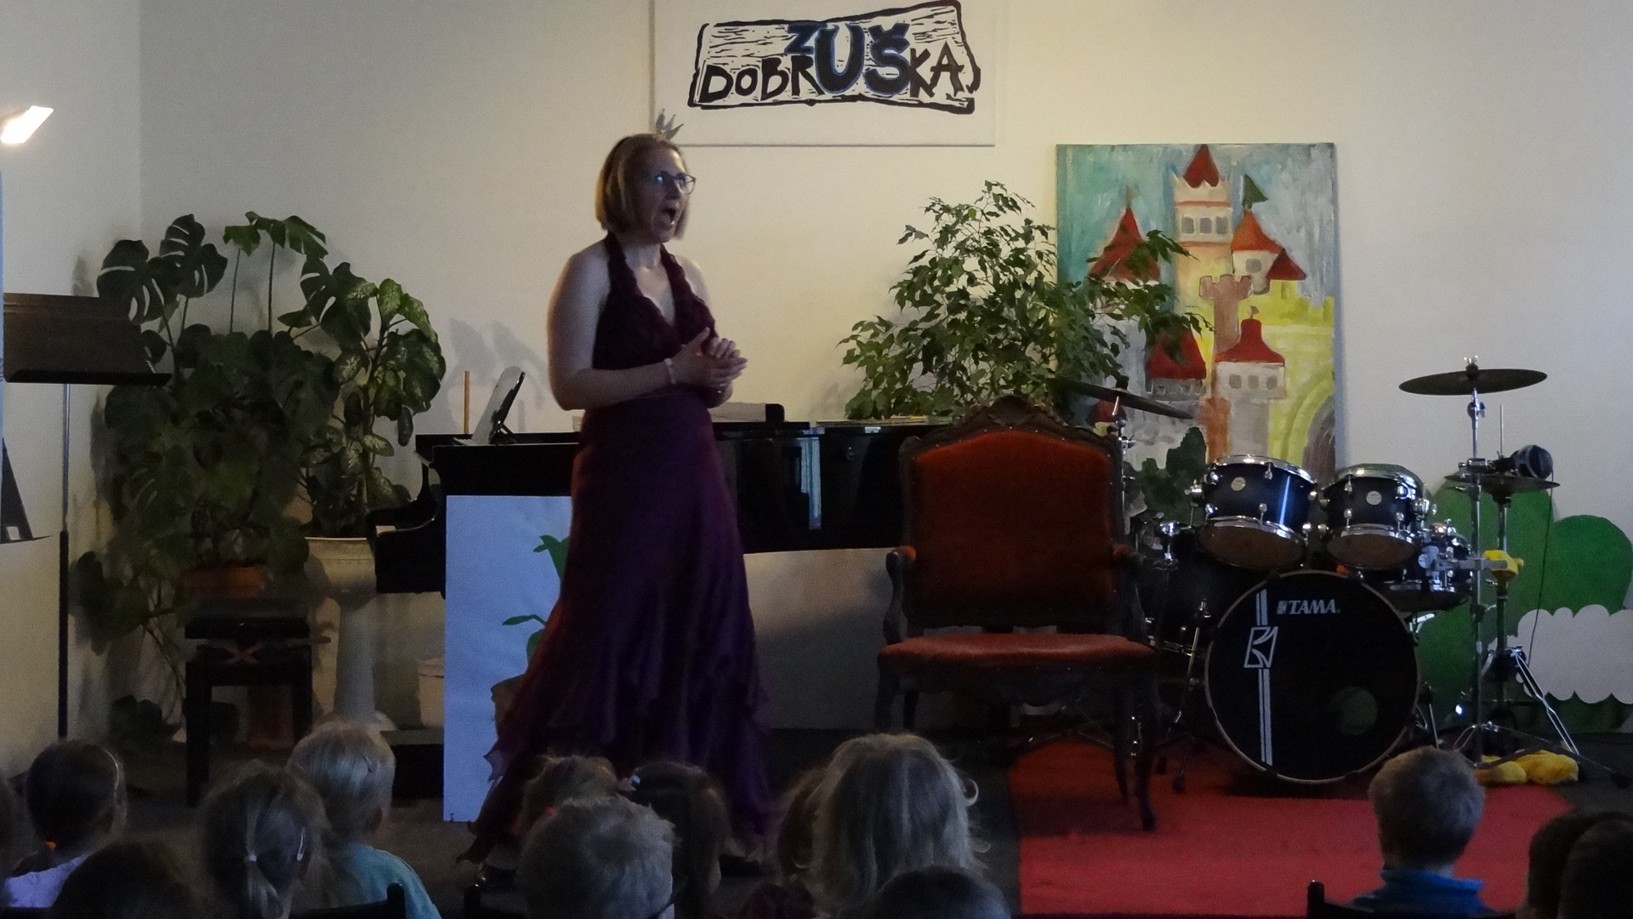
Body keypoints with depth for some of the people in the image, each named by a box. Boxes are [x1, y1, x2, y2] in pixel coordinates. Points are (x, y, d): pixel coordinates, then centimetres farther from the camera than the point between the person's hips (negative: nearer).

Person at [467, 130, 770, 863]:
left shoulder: (687, 276, 14)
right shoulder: (590, 271, -5)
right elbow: (570, 385, -15)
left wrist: (719, 376, -4)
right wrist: (673, 370, -19)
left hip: (693, 475, 7)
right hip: (623, 478, -7)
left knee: (700, 639, 7)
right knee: (608, 639, -6)